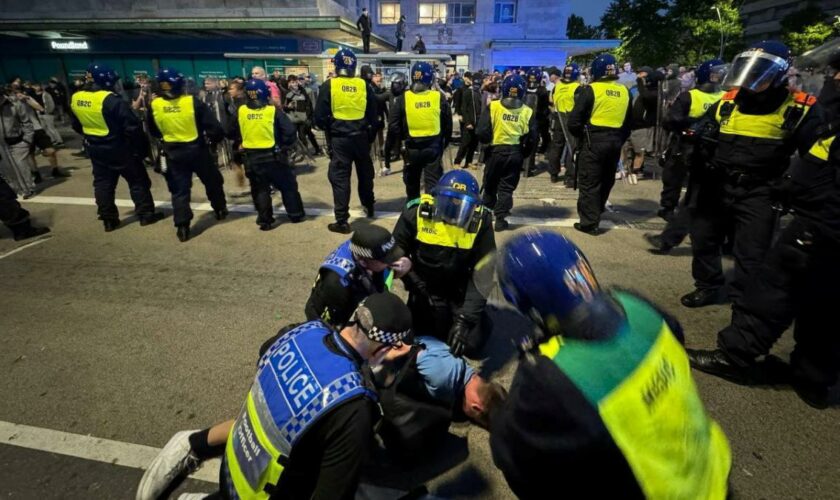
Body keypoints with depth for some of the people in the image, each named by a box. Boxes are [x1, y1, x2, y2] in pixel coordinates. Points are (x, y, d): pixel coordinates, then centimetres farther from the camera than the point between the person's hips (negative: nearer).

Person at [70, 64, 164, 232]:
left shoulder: (75, 99, 2)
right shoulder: (111, 100, -21)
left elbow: (76, 126, 14)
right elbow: (132, 126, -22)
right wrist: (141, 147, -9)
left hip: (95, 148, 7)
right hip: (119, 148, -6)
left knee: (102, 183, 12)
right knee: (138, 180, 6)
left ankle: (108, 220, 16)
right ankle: (146, 214, 11)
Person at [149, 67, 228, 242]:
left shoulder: (155, 105, -5)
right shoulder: (192, 102, -15)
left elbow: (153, 132, 10)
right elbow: (214, 126, -15)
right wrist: (214, 140, 4)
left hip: (173, 153, 2)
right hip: (196, 150, -2)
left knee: (179, 190, 7)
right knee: (213, 182, 20)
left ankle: (182, 226, 1)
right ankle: (220, 210, 35)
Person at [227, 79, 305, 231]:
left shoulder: (240, 111, -1)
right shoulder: (273, 110, -10)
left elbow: (231, 133, 7)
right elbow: (290, 131, -13)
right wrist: (284, 145, 2)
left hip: (251, 157, 3)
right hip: (273, 156, -2)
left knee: (260, 189, 13)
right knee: (287, 185, 13)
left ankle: (265, 220, 15)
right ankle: (296, 214, 19)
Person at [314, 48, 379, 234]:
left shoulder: (329, 85, -5)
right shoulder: (363, 85, 2)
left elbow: (320, 116, -6)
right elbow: (373, 114, 5)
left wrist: (326, 127, 14)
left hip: (339, 138, -3)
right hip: (361, 136, 3)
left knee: (340, 177, 1)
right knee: (365, 173, 21)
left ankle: (342, 221, -1)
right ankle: (369, 206, 38)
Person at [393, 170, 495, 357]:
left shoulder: (481, 220, -19)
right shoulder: (416, 212, -21)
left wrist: (465, 318, -23)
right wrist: (416, 284, -15)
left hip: (460, 289, 0)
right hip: (425, 285, 0)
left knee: (472, 344, -5)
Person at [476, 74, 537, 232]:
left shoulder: (493, 107, -9)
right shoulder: (528, 112, -2)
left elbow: (482, 132, -12)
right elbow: (532, 138, -1)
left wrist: (487, 142, 9)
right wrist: (524, 154, 13)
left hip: (496, 151, -1)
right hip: (516, 153, 1)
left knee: (490, 184, 18)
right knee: (507, 187, 9)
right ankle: (500, 218, 6)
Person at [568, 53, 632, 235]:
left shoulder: (591, 90, -9)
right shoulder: (624, 91, 9)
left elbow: (574, 120, -13)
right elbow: (628, 122, 14)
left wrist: (579, 135, 5)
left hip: (594, 140, -6)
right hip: (615, 141, 6)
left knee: (589, 182, 0)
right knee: (606, 180, 19)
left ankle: (590, 222, 0)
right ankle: (596, 212, 36)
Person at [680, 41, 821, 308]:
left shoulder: (800, 108, -4)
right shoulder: (728, 101, 6)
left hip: (758, 192, -4)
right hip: (717, 185, 4)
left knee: (751, 255, -1)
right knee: (703, 239, 12)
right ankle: (708, 286, 32)